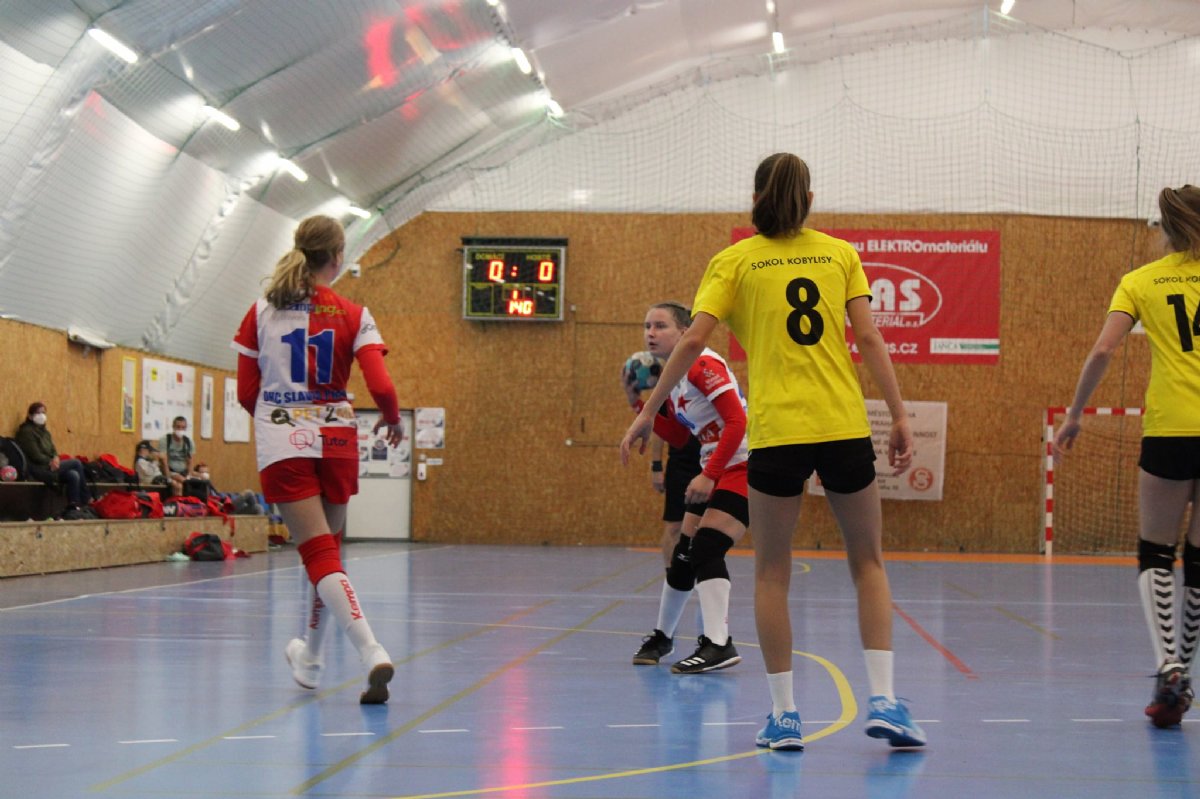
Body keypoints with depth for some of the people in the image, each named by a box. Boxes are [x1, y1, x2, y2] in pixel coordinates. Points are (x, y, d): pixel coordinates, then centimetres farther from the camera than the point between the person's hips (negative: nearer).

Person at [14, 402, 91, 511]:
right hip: (37, 470, -9)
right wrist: (51, 462, -11)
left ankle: (72, 509, -10)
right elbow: (36, 456, -15)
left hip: (48, 466, 9)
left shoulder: (44, 431, 18)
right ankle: (86, 500, -7)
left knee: (73, 475, -14)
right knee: (76, 463, -17)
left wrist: (56, 458, -8)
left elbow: (53, 449, 13)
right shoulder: (27, 431, -9)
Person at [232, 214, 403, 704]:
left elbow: (246, 393, 5)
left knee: (319, 553, -7)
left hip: (282, 443, -1)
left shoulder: (261, 313, 2)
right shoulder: (352, 317, -1)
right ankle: (310, 658, 33)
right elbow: (381, 388, -11)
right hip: (336, 440, 1)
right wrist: (392, 422, 10)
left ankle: (370, 650, -26)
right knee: (326, 548, 19)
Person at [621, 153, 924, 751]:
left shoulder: (734, 261, 6)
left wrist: (648, 411, 3)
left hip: (776, 432, -1)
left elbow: (693, 340, -3)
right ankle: (883, 701, 3)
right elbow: (869, 338, 2)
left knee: (771, 573, 11)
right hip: (845, 427, 1)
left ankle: (784, 715, 9)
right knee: (868, 563, 15)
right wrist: (899, 417, 4)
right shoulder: (840, 254, 10)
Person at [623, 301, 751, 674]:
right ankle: (662, 635, 29)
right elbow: (678, 437, 15)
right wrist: (641, 404, 5)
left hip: (743, 465, -9)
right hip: (715, 472, 9)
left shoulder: (703, 365, -15)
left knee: (705, 550, -21)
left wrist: (708, 475, -25)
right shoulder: (672, 379, 12)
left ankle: (718, 644, -26)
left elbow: (737, 422, -22)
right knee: (684, 554, 14)